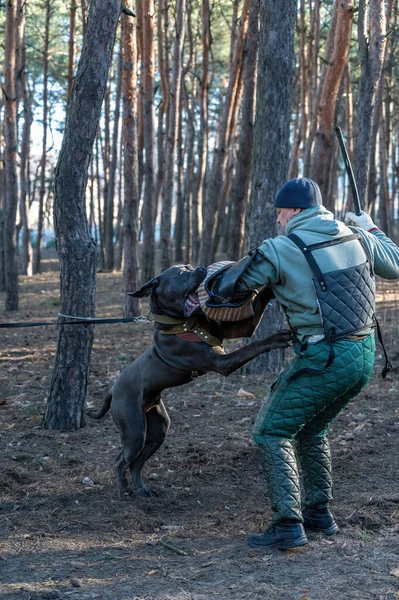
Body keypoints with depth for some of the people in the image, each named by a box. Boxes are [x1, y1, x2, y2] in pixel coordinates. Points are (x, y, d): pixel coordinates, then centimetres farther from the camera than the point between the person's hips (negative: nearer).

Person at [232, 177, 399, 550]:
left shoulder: (280, 250, -9)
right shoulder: (357, 237, 7)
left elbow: (233, 288, -3)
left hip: (324, 359, -7)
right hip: (364, 354, 7)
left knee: (271, 432, 3)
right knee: (311, 430, 25)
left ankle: (288, 525, -5)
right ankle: (318, 513, 29)